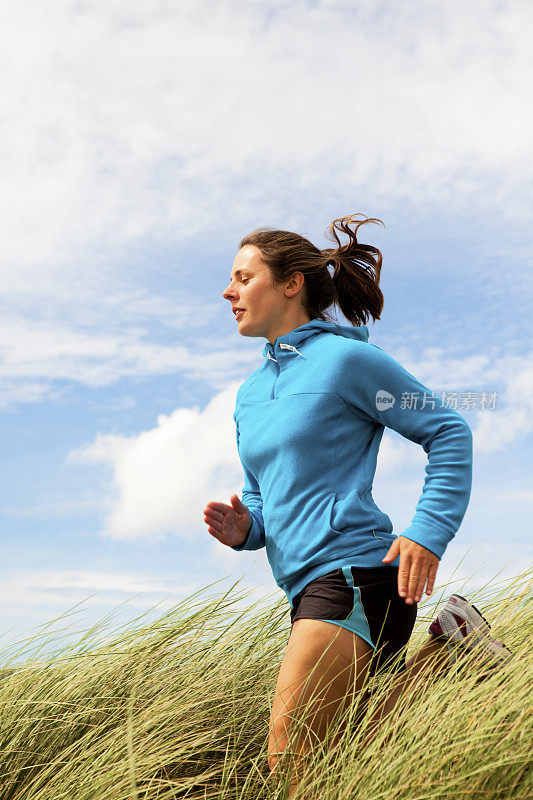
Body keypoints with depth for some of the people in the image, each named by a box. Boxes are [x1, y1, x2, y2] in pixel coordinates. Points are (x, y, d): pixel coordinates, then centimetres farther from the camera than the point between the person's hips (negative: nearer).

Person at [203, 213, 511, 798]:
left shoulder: (345, 357, -5)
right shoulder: (250, 393, 18)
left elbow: (448, 432, -3)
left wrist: (428, 532, -15)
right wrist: (242, 528, 0)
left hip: (353, 573, -8)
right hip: (308, 586, 8)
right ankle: (446, 648, 18)